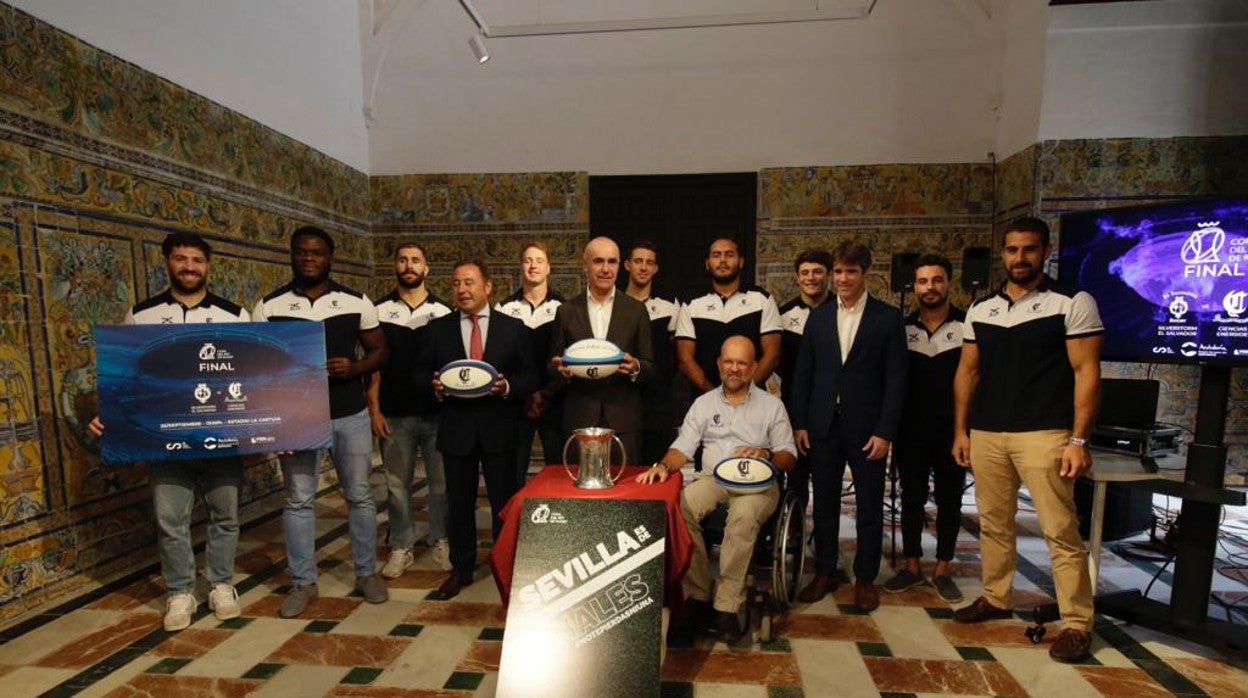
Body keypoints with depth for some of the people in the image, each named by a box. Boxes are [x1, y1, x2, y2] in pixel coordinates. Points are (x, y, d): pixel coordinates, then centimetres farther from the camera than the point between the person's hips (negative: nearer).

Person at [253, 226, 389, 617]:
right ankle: (303, 582, 23)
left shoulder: (357, 303, 1)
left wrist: (354, 368, -15)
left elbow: (379, 351, 5)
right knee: (298, 500, 7)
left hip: (350, 415, 0)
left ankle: (367, 572, 23)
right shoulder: (269, 307, 2)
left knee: (359, 495, 7)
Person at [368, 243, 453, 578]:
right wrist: (374, 409, -3)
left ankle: (441, 542, 25)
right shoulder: (379, 310, 3)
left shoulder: (443, 311, 3)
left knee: (441, 482, 8)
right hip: (394, 415, 0)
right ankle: (402, 548, 23)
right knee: (397, 484, 9)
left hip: (437, 413, 0)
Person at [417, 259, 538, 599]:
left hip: (499, 428, -1)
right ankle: (461, 568, 32)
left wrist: (507, 387, -19)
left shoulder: (513, 327, 0)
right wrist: (435, 386, -13)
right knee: (460, 503, 14)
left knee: (504, 502, 9)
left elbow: (530, 377, 0)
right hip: (456, 428, 2)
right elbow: (421, 374, 8)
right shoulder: (438, 328, 5)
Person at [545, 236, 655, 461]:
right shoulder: (566, 311, 6)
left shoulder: (636, 310, 5)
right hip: (578, 419, 0)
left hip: (623, 419, 0)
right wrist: (562, 369, -13)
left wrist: (636, 367, -15)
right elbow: (553, 366, 9)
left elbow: (650, 368, 6)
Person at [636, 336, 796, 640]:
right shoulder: (704, 403, 15)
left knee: (744, 515, -36)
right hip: (712, 478, 2)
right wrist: (664, 465, -14)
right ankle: (697, 592, -15)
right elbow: (683, 448, 8)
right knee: (680, 506, -30)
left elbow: (789, 457, 7)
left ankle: (727, 604, -25)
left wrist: (766, 455, -15)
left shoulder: (771, 404, 10)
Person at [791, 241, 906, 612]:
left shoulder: (888, 317, -1)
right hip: (823, 425, 3)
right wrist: (799, 423, 1)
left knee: (869, 507, 9)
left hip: (867, 428, -2)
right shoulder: (817, 316, 7)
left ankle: (865, 578, 26)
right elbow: (802, 373, 6)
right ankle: (825, 572, 27)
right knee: (824, 504, 11)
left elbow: (896, 380, -5)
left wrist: (885, 431, -10)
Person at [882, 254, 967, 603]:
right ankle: (911, 565, 23)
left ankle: (942, 569, 25)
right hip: (910, 432, 2)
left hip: (952, 430, -1)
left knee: (949, 500, 10)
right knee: (911, 498, 10)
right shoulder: (901, 328, 2)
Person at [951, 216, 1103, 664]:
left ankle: (1076, 623, 12)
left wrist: (1078, 440, -12)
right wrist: (960, 431, 9)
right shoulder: (980, 310, 11)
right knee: (993, 523, 12)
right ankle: (995, 598, 27)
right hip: (985, 434, 5)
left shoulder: (1073, 303, -2)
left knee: (1060, 530, -2)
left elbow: (1087, 372, -6)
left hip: (1044, 435, -4)